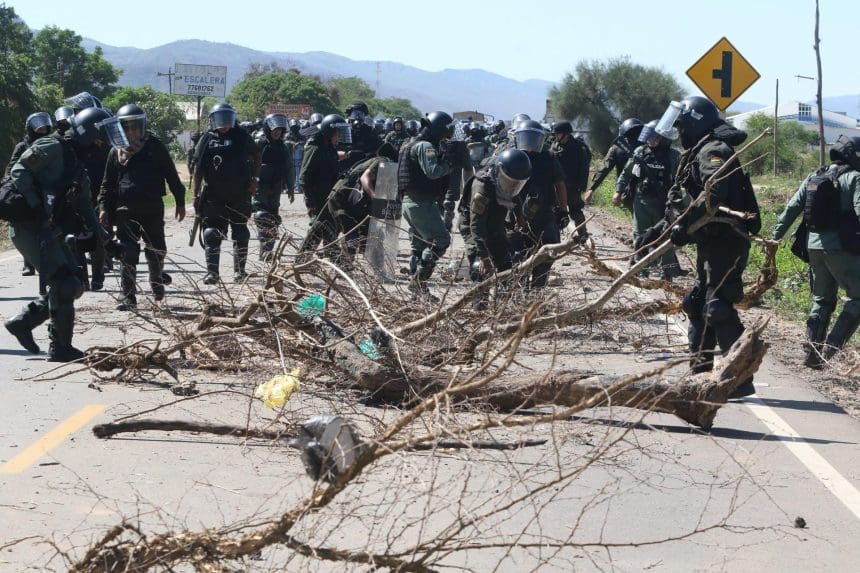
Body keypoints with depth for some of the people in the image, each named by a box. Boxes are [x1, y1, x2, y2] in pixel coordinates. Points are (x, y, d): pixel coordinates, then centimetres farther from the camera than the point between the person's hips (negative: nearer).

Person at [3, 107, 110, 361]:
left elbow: (84, 208, 21)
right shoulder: (52, 148, -10)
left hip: (49, 231, 10)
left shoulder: (78, 167, 19)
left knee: (73, 285, 9)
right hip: (29, 228, -10)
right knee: (63, 283, -13)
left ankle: (22, 321, 19)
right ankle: (60, 348, -5)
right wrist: (36, 207, -24)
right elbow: (19, 172, -20)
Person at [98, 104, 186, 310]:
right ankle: (128, 296, -1)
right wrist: (104, 207, 3)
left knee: (156, 250, 8)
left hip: (153, 208, -1)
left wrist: (180, 201, 7)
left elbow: (171, 175, 6)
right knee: (128, 254, -3)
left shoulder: (155, 146, 2)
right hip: (126, 209, 1)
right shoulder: (116, 151, 6)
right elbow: (108, 183, 12)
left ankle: (157, 283, 33)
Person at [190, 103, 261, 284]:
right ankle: (212, 272, -3)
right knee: (212, 234, -5)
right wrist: (196, 195, 1)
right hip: (213, 196, 0)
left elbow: (257, 156, 15)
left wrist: (254, 179, 3)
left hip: (239, 195, 0)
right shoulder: (207, 139, 3)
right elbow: (198, 169, 5)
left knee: (240, 234, 7)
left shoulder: (241, 137, 3)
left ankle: (239, 269, 19)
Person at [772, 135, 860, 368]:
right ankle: (831, 348, -12)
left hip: (814, 244, 7)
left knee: (822, 300, 18)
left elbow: (791, 207, 12)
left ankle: (811, 353, 15)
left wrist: (776, 235, 19)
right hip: (840, 246, -7)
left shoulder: (813, 178, 13)